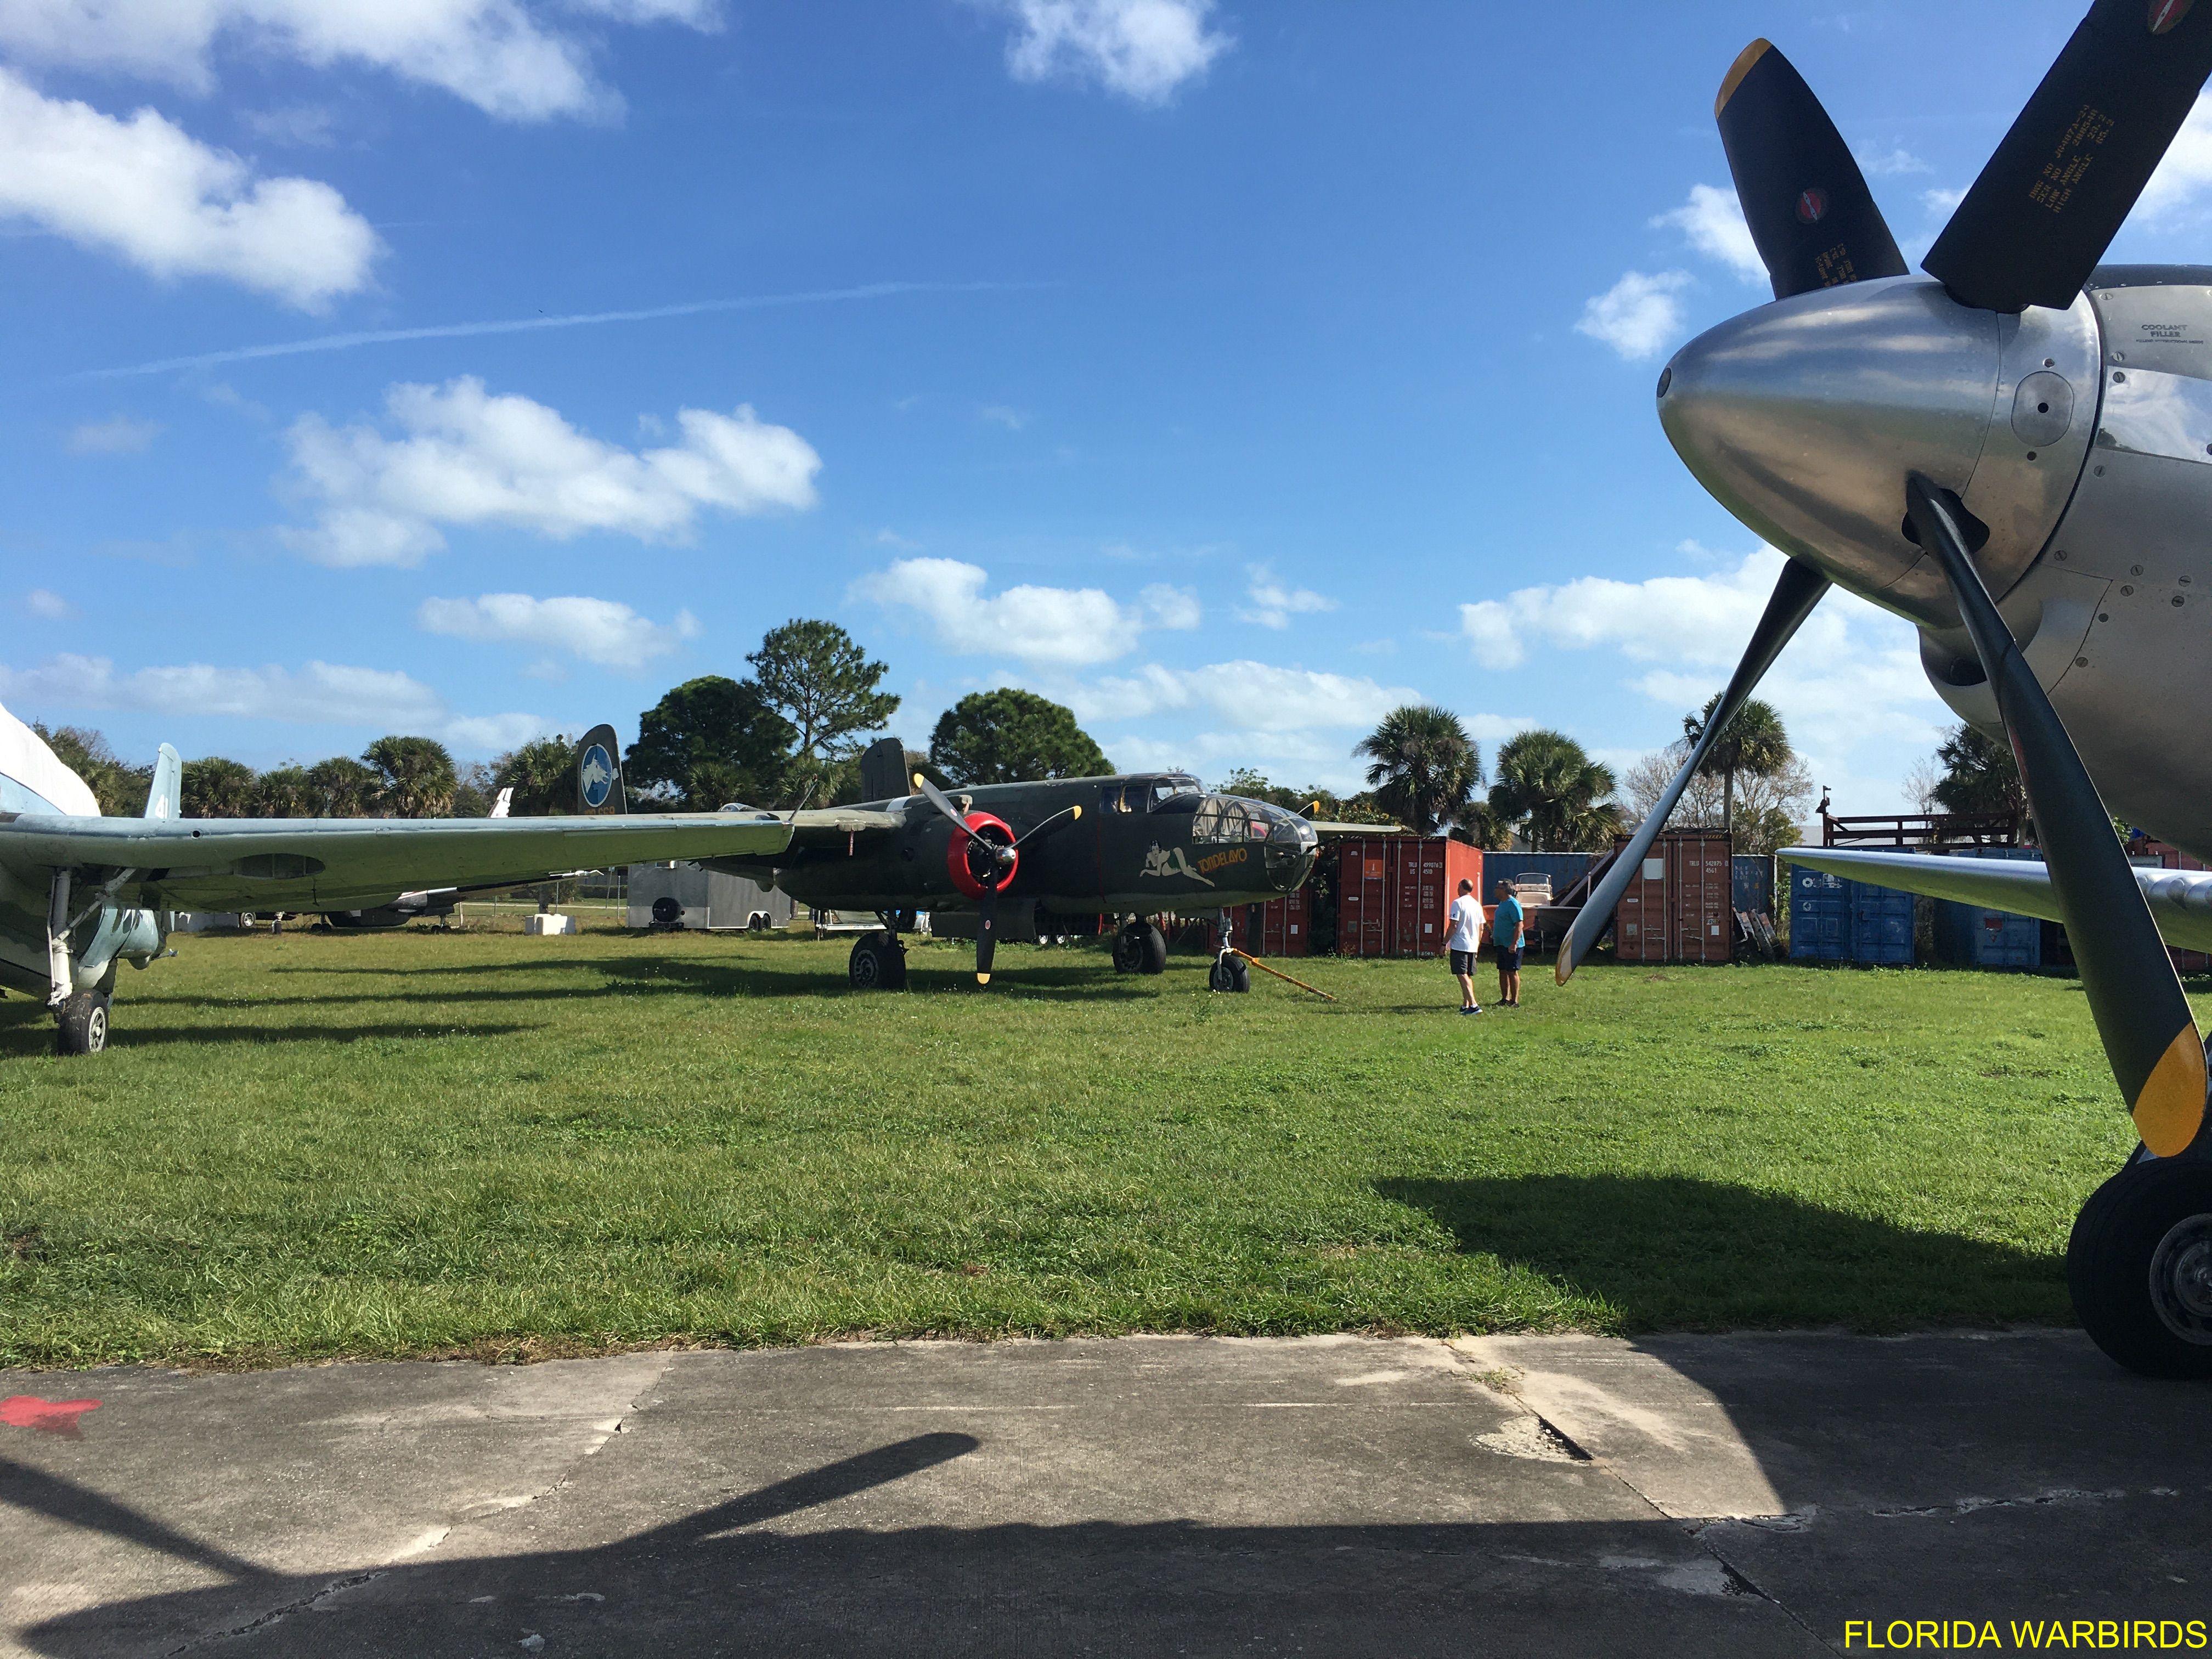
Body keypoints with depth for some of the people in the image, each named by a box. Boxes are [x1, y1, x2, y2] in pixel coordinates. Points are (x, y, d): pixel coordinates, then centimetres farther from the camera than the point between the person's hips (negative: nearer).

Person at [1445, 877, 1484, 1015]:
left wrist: (1445, 943, -8)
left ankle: (1474, 1005, -19)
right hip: (1473, 946, 7)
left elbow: (1454, 926, -14)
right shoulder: (1477, 905, 11)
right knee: (1468, 976, 15)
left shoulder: (1458, 903, -10)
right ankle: (1466, 1005, 19)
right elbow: (1481, 929, 15)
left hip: (1459, 945, -7)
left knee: (1462, 975, -9)